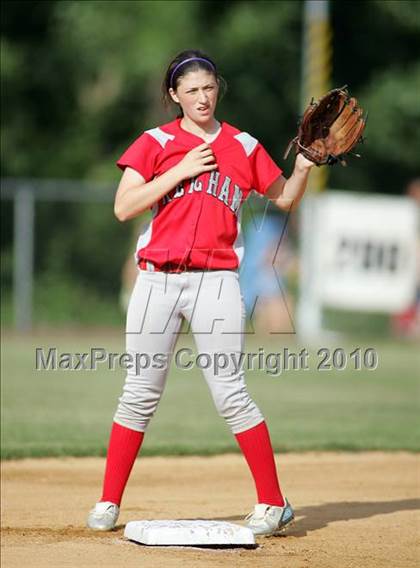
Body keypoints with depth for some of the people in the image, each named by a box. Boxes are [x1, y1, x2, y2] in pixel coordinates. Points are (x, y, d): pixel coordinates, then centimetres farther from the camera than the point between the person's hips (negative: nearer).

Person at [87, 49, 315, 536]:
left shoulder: (243, 147, 8)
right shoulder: (155, 143, 5)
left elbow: (285, 200, 18)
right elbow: (123, 207, -6)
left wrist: (302, 170, -2)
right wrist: (182, 171, -10)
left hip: (216, 281, -1)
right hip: (157, 279, 1)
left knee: (230, 393, -6)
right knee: (140, 393, 3)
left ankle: (273, 503, 0)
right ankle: (108, 503, 10)